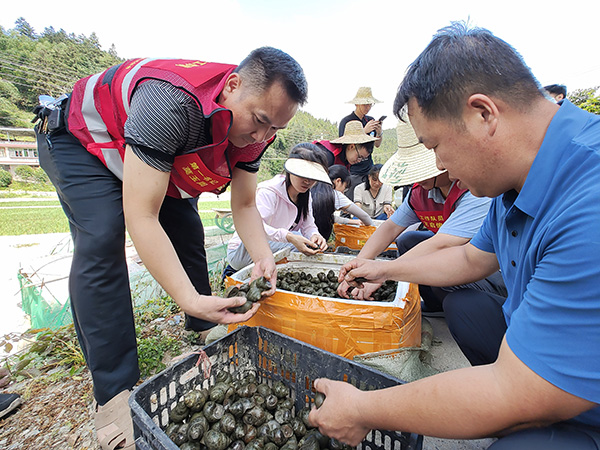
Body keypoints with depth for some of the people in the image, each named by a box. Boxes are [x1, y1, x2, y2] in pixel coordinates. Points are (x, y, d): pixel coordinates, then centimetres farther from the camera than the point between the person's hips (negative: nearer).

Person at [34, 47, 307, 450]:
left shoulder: (254, 128, -19)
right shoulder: (172, 101, -43)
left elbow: (244, 205, -14)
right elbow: (141, 218, -43)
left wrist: (263, 257, -31)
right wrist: (191, 300, -46)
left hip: (157, 154, 6)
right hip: (80, 139, -5)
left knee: (188, 233, -2)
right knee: (102, 241, -25)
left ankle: (204, 330, 17)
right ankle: (113, 393, -15)